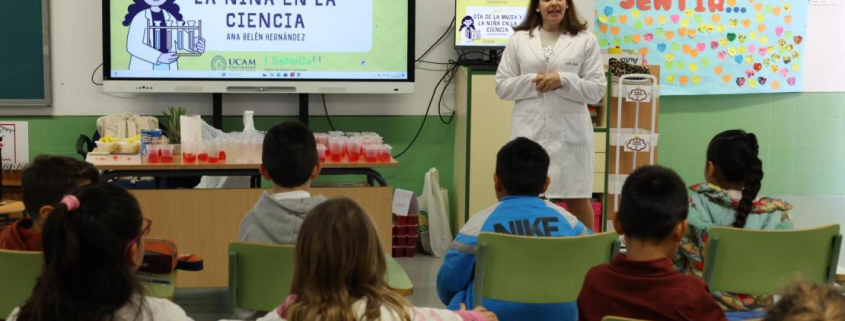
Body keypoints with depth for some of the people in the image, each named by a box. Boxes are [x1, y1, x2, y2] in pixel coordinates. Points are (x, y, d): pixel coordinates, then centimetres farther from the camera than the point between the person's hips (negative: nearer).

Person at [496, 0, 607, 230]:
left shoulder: (585, 41, 3)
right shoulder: (518, 40, 8)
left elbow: (597, 90, 0)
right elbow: (502, 87, 6)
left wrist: (563, 80, -14)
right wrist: (533, 82, -10)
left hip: (570, 132, -1)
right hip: (529, 131, 1)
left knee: (578, 199, 5)